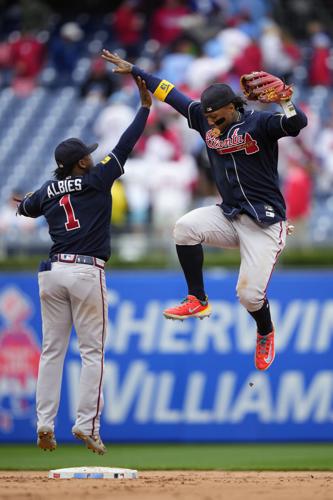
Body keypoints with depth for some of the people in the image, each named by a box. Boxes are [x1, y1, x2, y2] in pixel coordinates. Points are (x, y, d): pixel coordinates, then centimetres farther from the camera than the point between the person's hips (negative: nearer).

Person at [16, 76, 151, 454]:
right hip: (86, 272, -5)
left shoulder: (49, 190, 11)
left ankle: (44, 424, 3)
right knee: (92, 351, 0)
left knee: (52, 349, 9)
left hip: (52, 272, 5)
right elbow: (124, 146, -4)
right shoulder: (95, 181, -3)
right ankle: (87, 424, -8)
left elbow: (25, 208, 32)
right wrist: (145, 106, 1)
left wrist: (25, 201, 56)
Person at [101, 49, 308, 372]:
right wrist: (133, 70, 10)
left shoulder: (258, 124, -14)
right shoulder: (205, 121, 4)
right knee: (185, 228, -21)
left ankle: (265, 334, 25)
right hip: (229, 217, 6)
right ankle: (198, 301, -6)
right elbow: (170, 93, 9)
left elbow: (298, 124, -31)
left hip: (264, 223, -6)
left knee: (250, 294, -11)